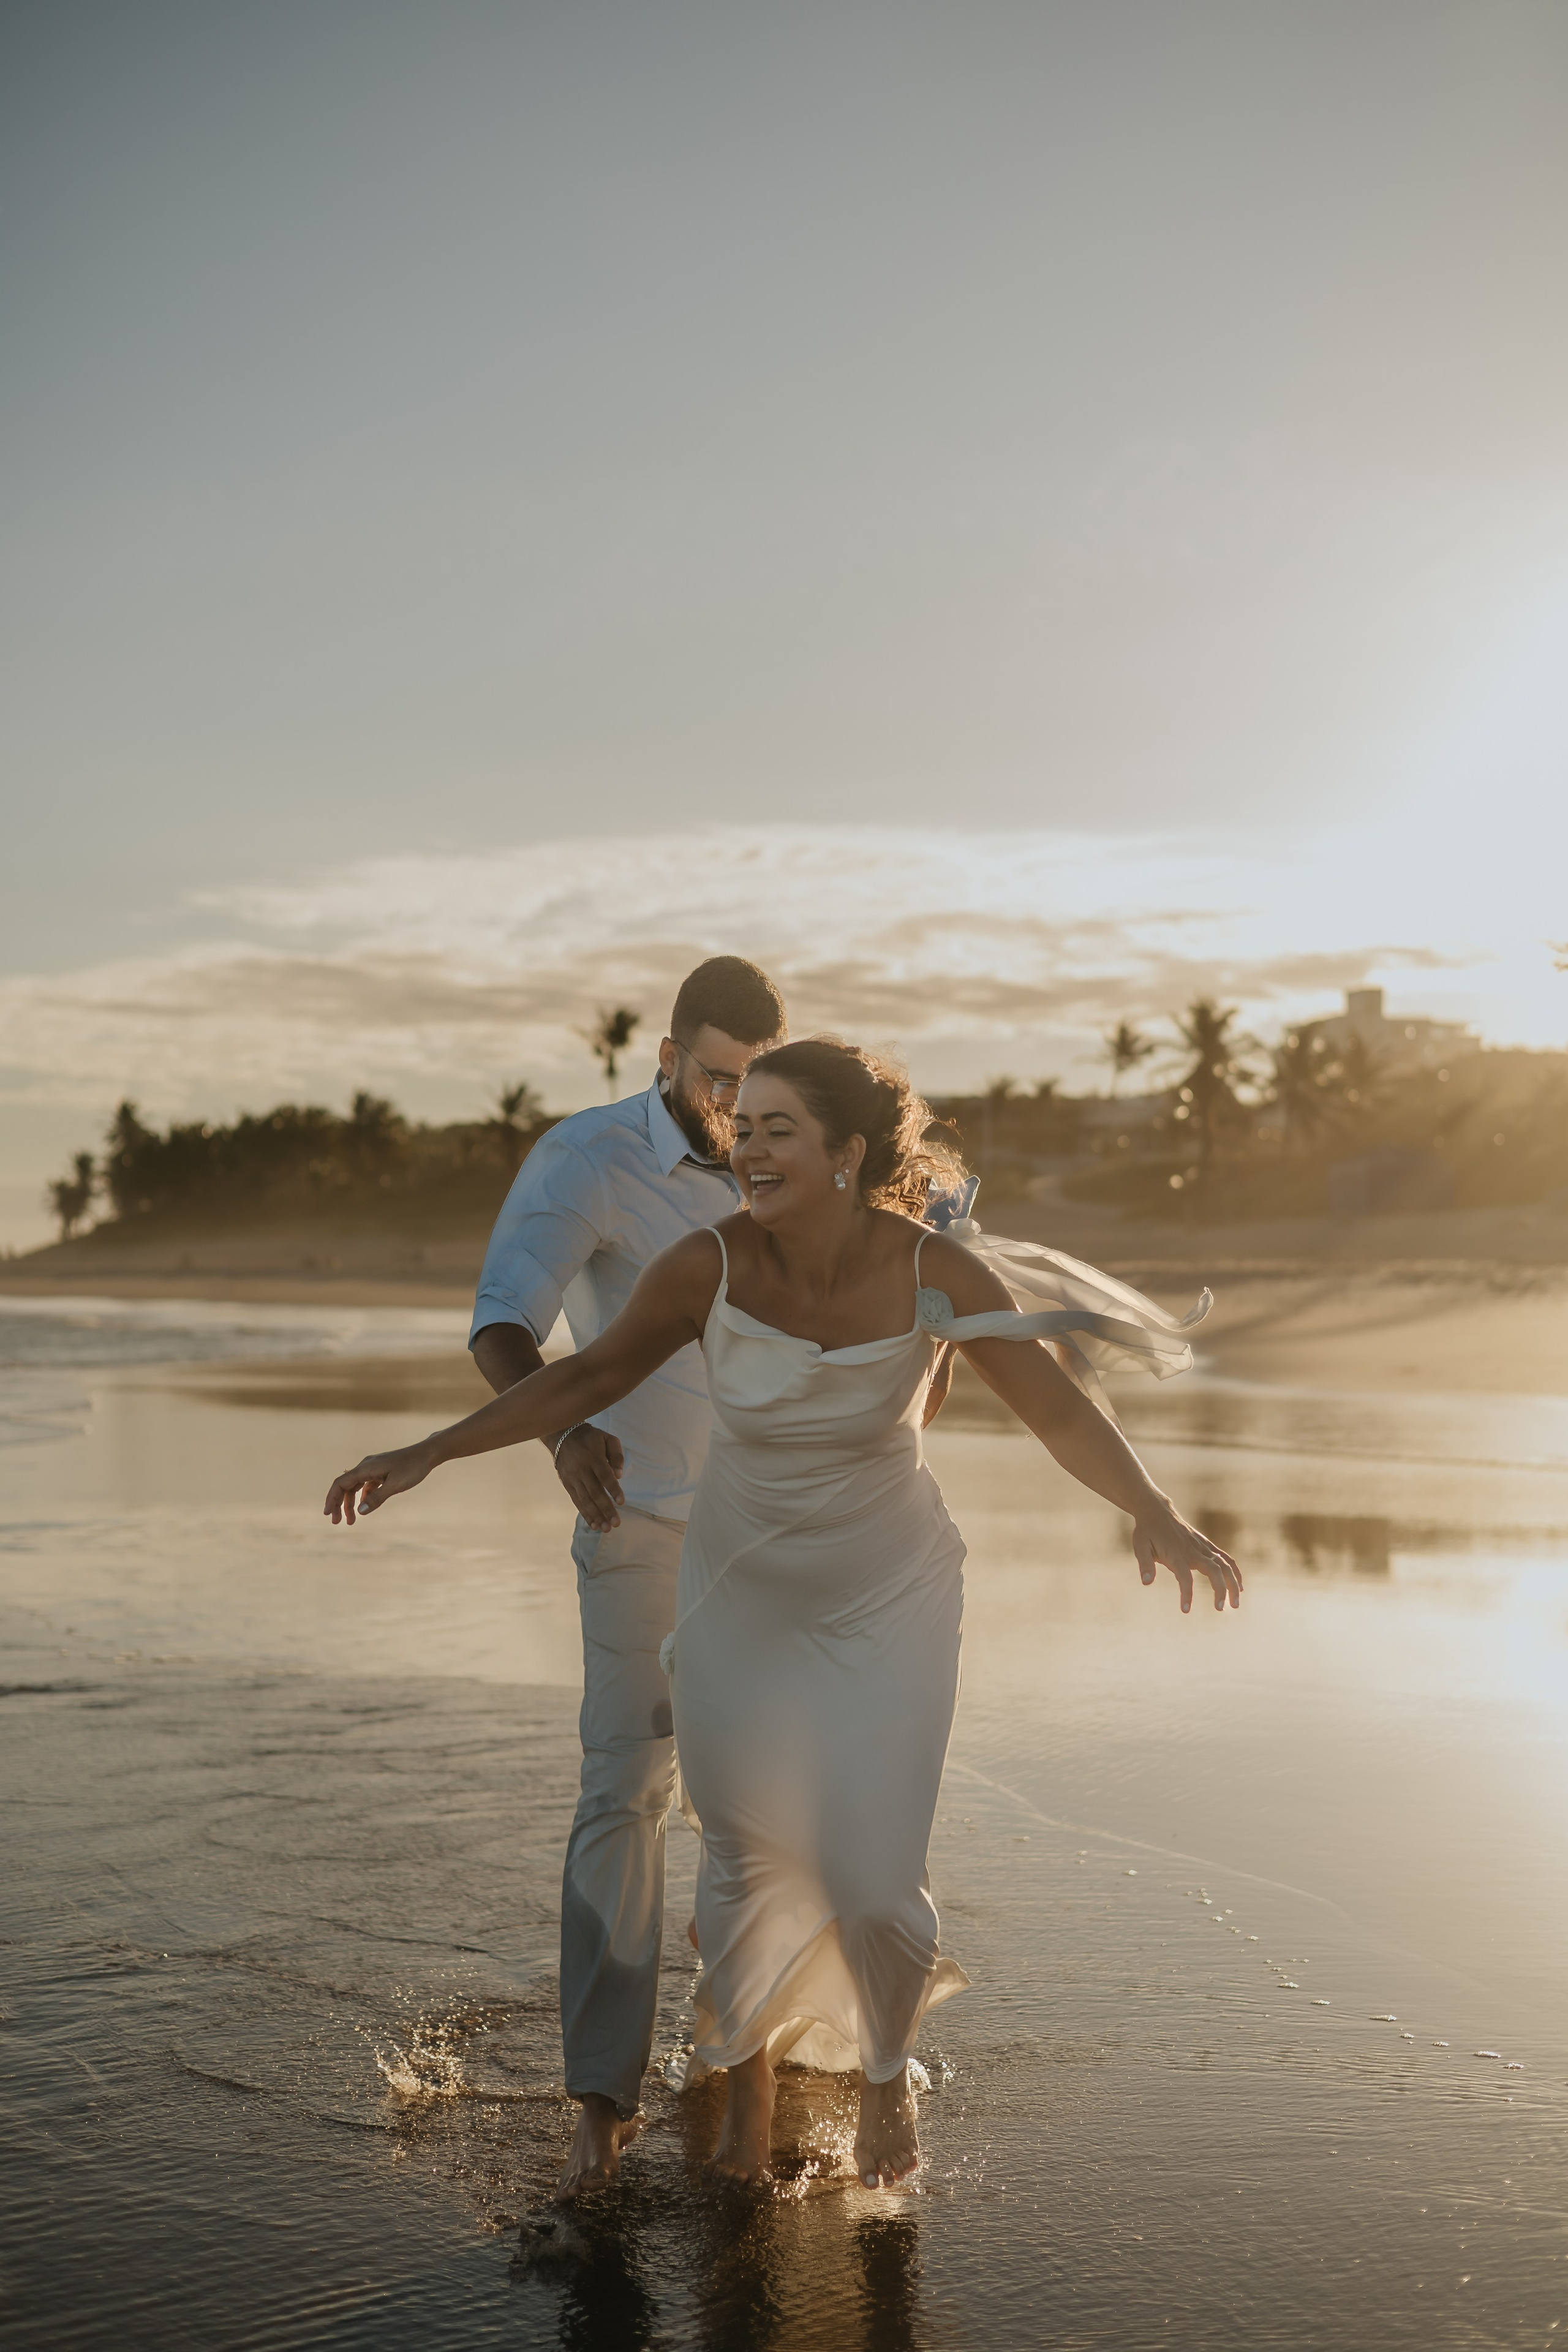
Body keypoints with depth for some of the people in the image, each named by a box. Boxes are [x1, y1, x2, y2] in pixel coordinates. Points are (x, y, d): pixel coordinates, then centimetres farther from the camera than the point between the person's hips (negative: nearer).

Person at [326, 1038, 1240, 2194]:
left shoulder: (941, 1274, -23)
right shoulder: (709, 1266, -20)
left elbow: (1064, 1412, -18)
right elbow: (589, 1377, -6)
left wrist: (1158, 1516, -35)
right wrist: (429, 1453, -10)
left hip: (889, 1600, -1)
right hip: (742, 1597, 2)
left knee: (872, 1880, -5)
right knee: (747, 1859, 12)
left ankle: (887, 2063, 32)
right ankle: (750, 2068, 46)